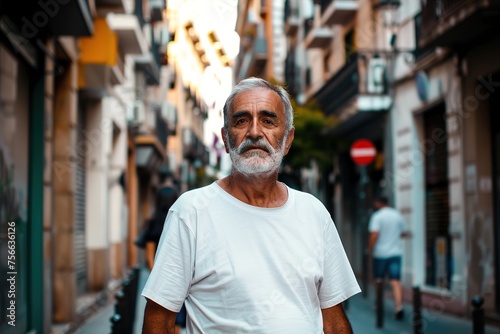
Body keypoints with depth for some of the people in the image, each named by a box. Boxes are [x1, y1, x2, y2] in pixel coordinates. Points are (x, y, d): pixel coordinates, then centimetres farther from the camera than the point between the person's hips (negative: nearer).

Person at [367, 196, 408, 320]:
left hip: (381, 253, -3)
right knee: (396, 281, -4)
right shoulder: (398, 215, 6)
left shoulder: (377, 216, -9)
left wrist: (370, 249, -7)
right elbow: (402, 233, 15)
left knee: (379, 279, 15)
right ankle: (398, 306, -20)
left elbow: (374, 235, -19)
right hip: (396, 252, 3)